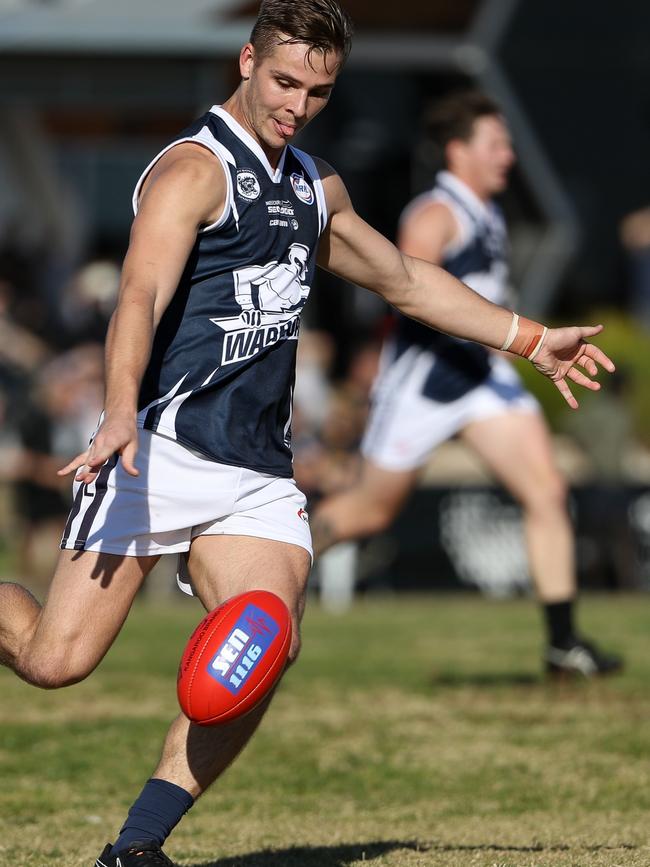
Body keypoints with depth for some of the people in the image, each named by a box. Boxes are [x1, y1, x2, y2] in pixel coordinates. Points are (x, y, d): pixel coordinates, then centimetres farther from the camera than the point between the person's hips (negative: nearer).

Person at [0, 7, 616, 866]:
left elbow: (406, 280, 35)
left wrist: (530, 340, 35)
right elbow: (140, 298, -24)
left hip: (259, 473, 6)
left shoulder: (315, 187, 19)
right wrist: (121, 412, -41)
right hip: (159, 452, -6)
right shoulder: (193, 169, -8)